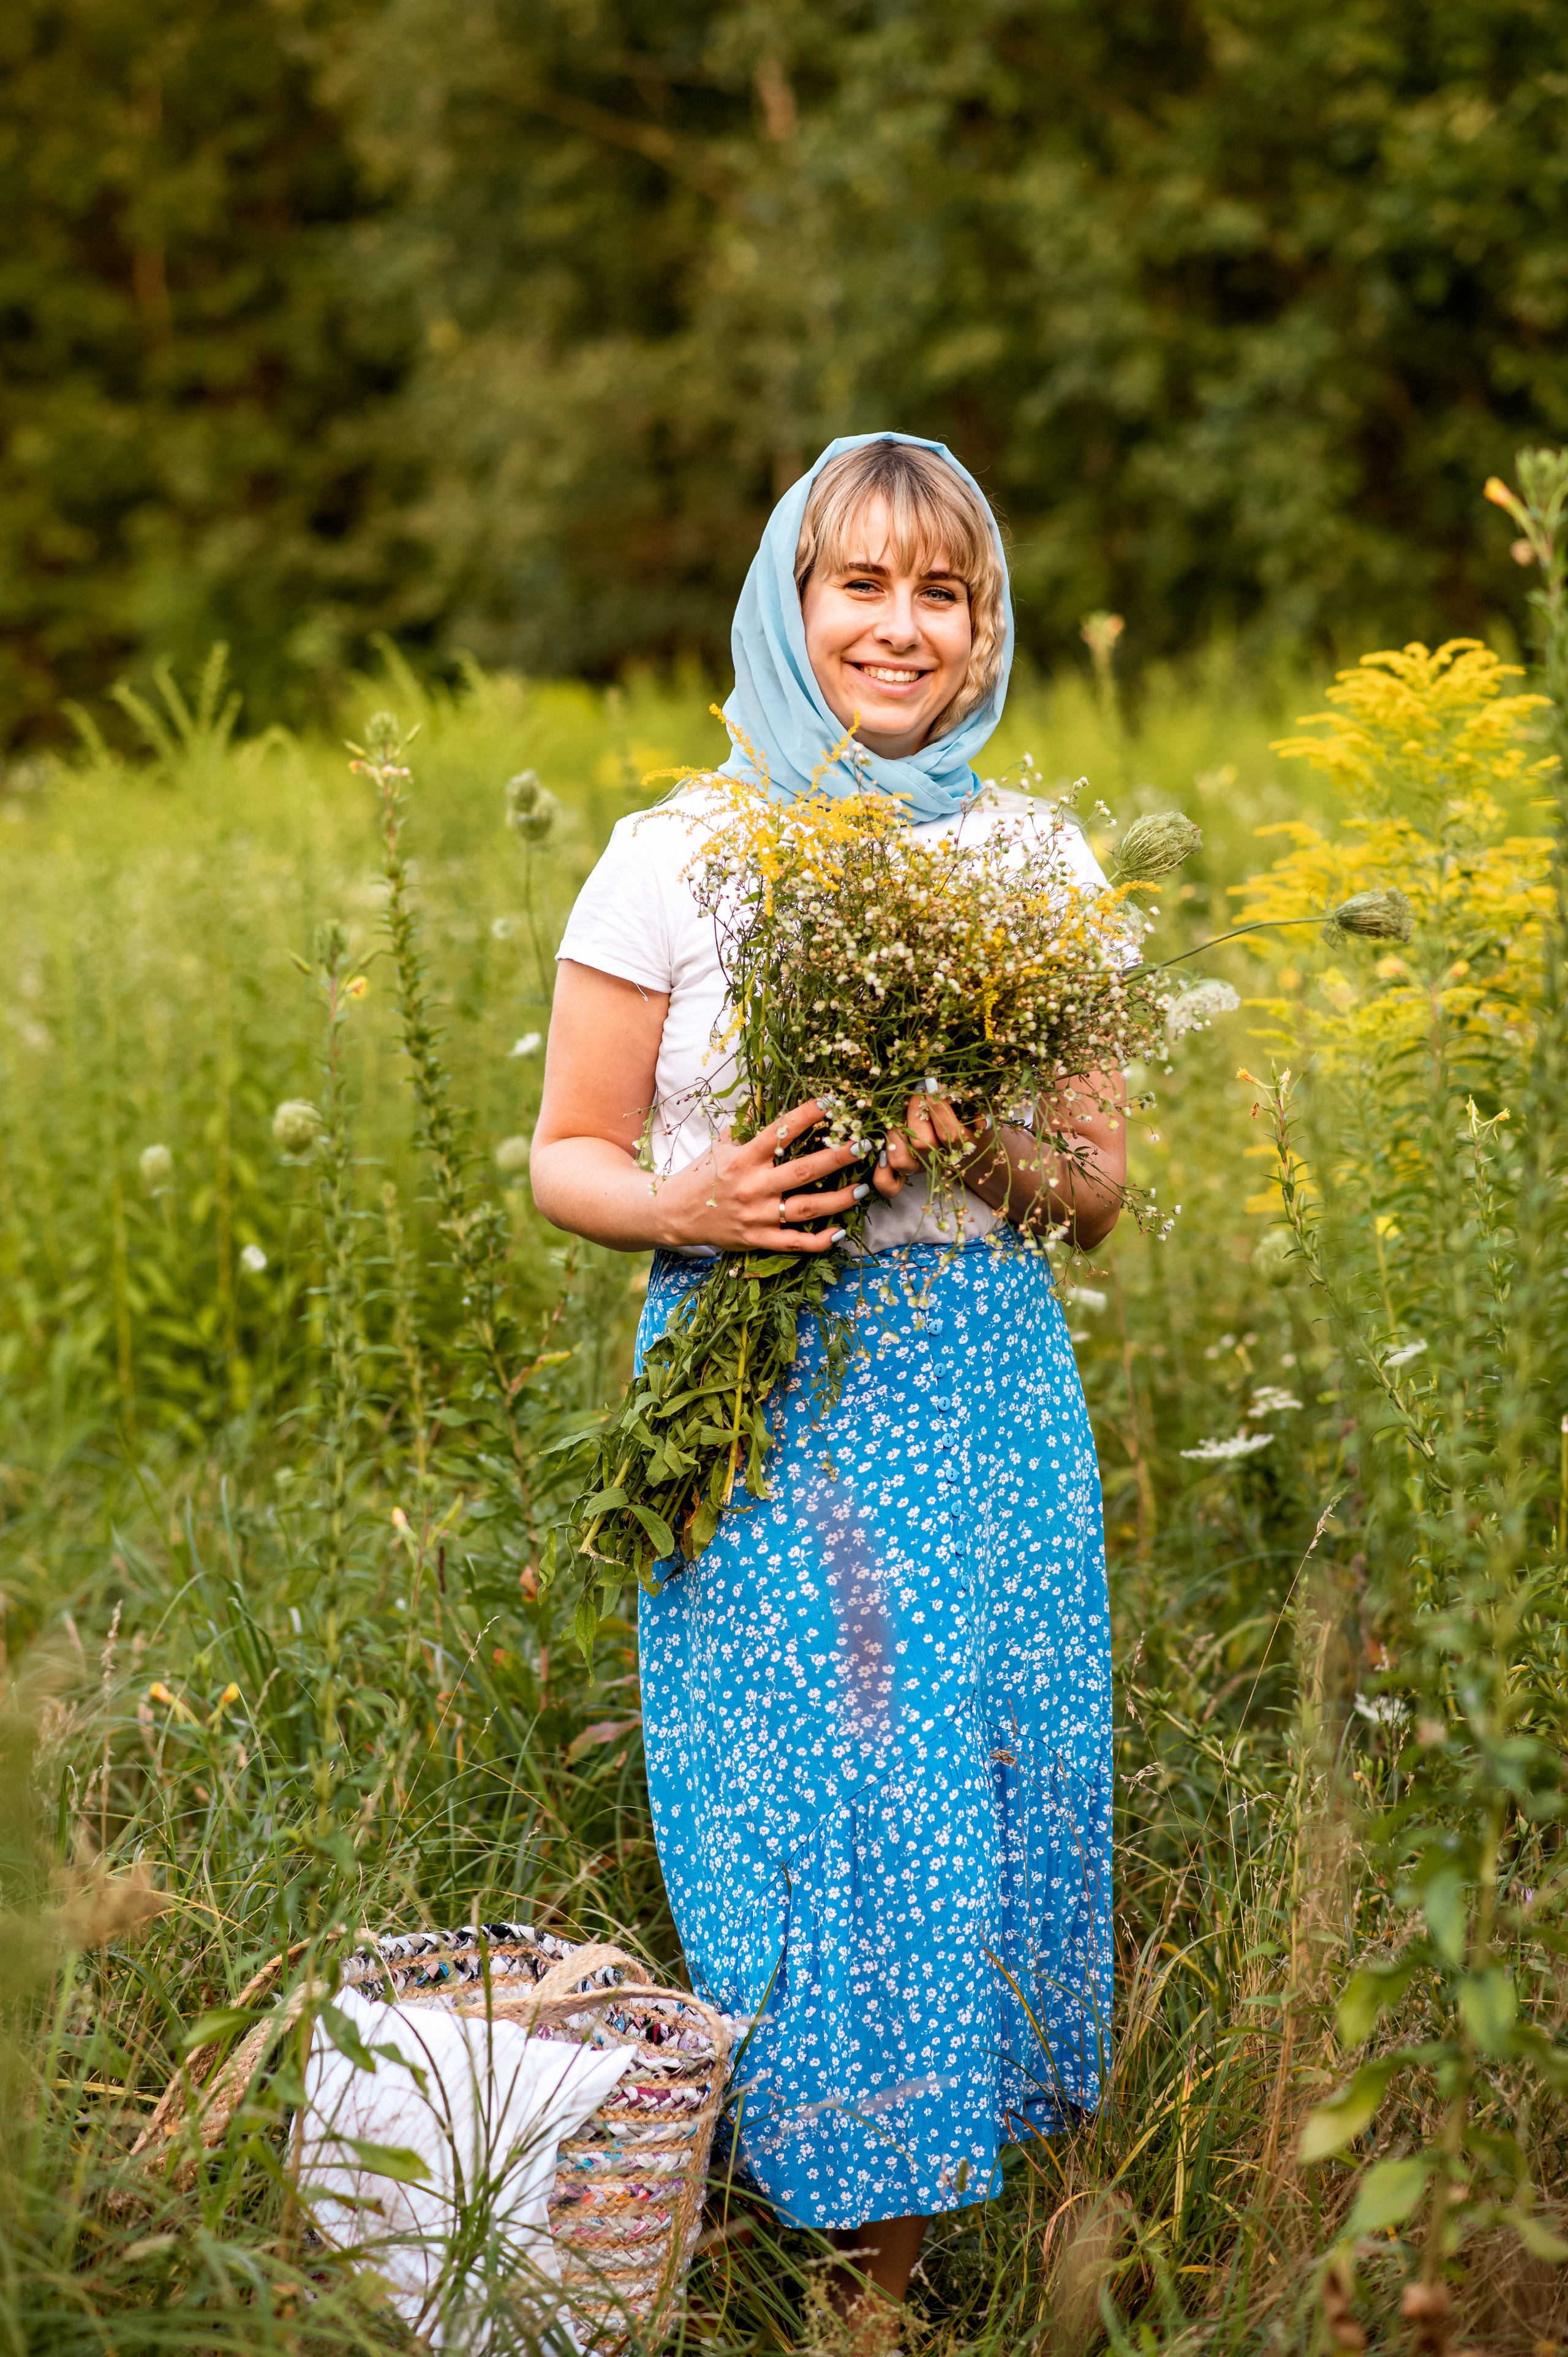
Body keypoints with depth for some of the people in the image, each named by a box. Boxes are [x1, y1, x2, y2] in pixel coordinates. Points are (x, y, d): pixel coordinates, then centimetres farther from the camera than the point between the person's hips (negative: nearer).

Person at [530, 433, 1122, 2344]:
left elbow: (1103, 1181, 10)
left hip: (985, 1400, 2)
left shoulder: (1041, 863, 7)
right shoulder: (674, 858, -1)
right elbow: (568, 1156, 4)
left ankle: (974, 2202, 21)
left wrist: (994, 1159, -12)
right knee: (804, 1809, -4)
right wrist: (688, 1205, -17)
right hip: (757, 1399, -2)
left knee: (990, 1787, 2)